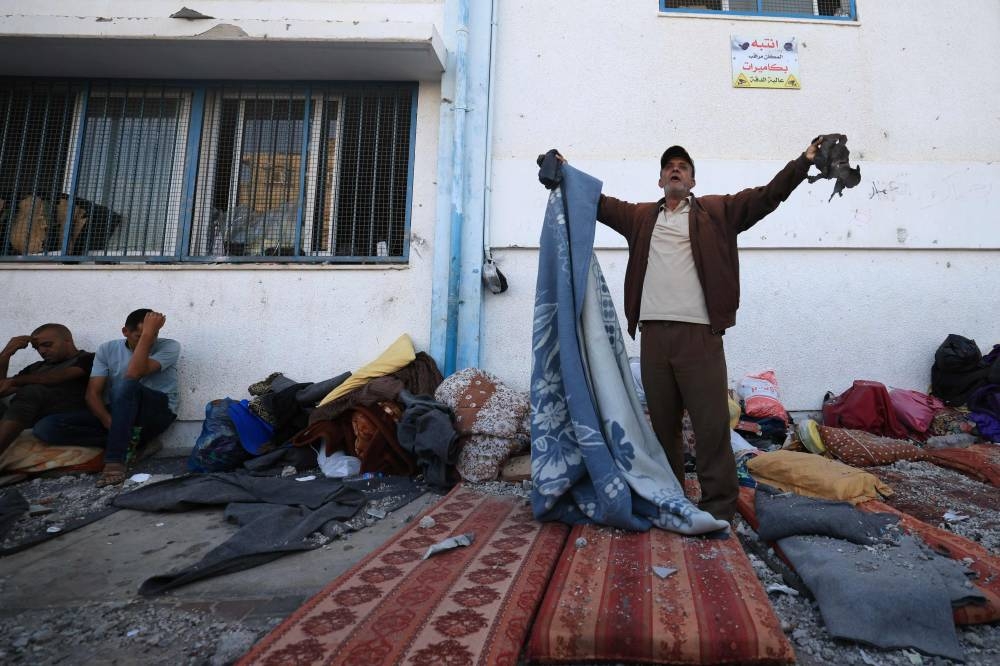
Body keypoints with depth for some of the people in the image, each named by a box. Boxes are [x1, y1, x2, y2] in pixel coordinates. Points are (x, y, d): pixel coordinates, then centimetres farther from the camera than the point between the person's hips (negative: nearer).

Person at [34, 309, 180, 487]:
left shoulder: (169, 346, -6)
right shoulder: (107, 349, 5)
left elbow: (134, 374, -22)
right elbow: (93, 393, -2)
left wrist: (148, 333, -21)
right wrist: (110, 423, -19)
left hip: (157, 411, -4)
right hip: (117, 413, 5)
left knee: (127, 385, -36)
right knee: (47, 428, -16)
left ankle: (115, 460, -33)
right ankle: (131, 441, -16)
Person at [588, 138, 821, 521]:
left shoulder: (717, 211, 13)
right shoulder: (641, 217, 20)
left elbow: (767, 196, 7)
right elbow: (597, 202, 20)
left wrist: (804, 161, -4)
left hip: (700, 334, -2)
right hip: (653, 335, 3)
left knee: (711, 424, -3)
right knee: (662, 423, 11)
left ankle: (719, 505, 9)